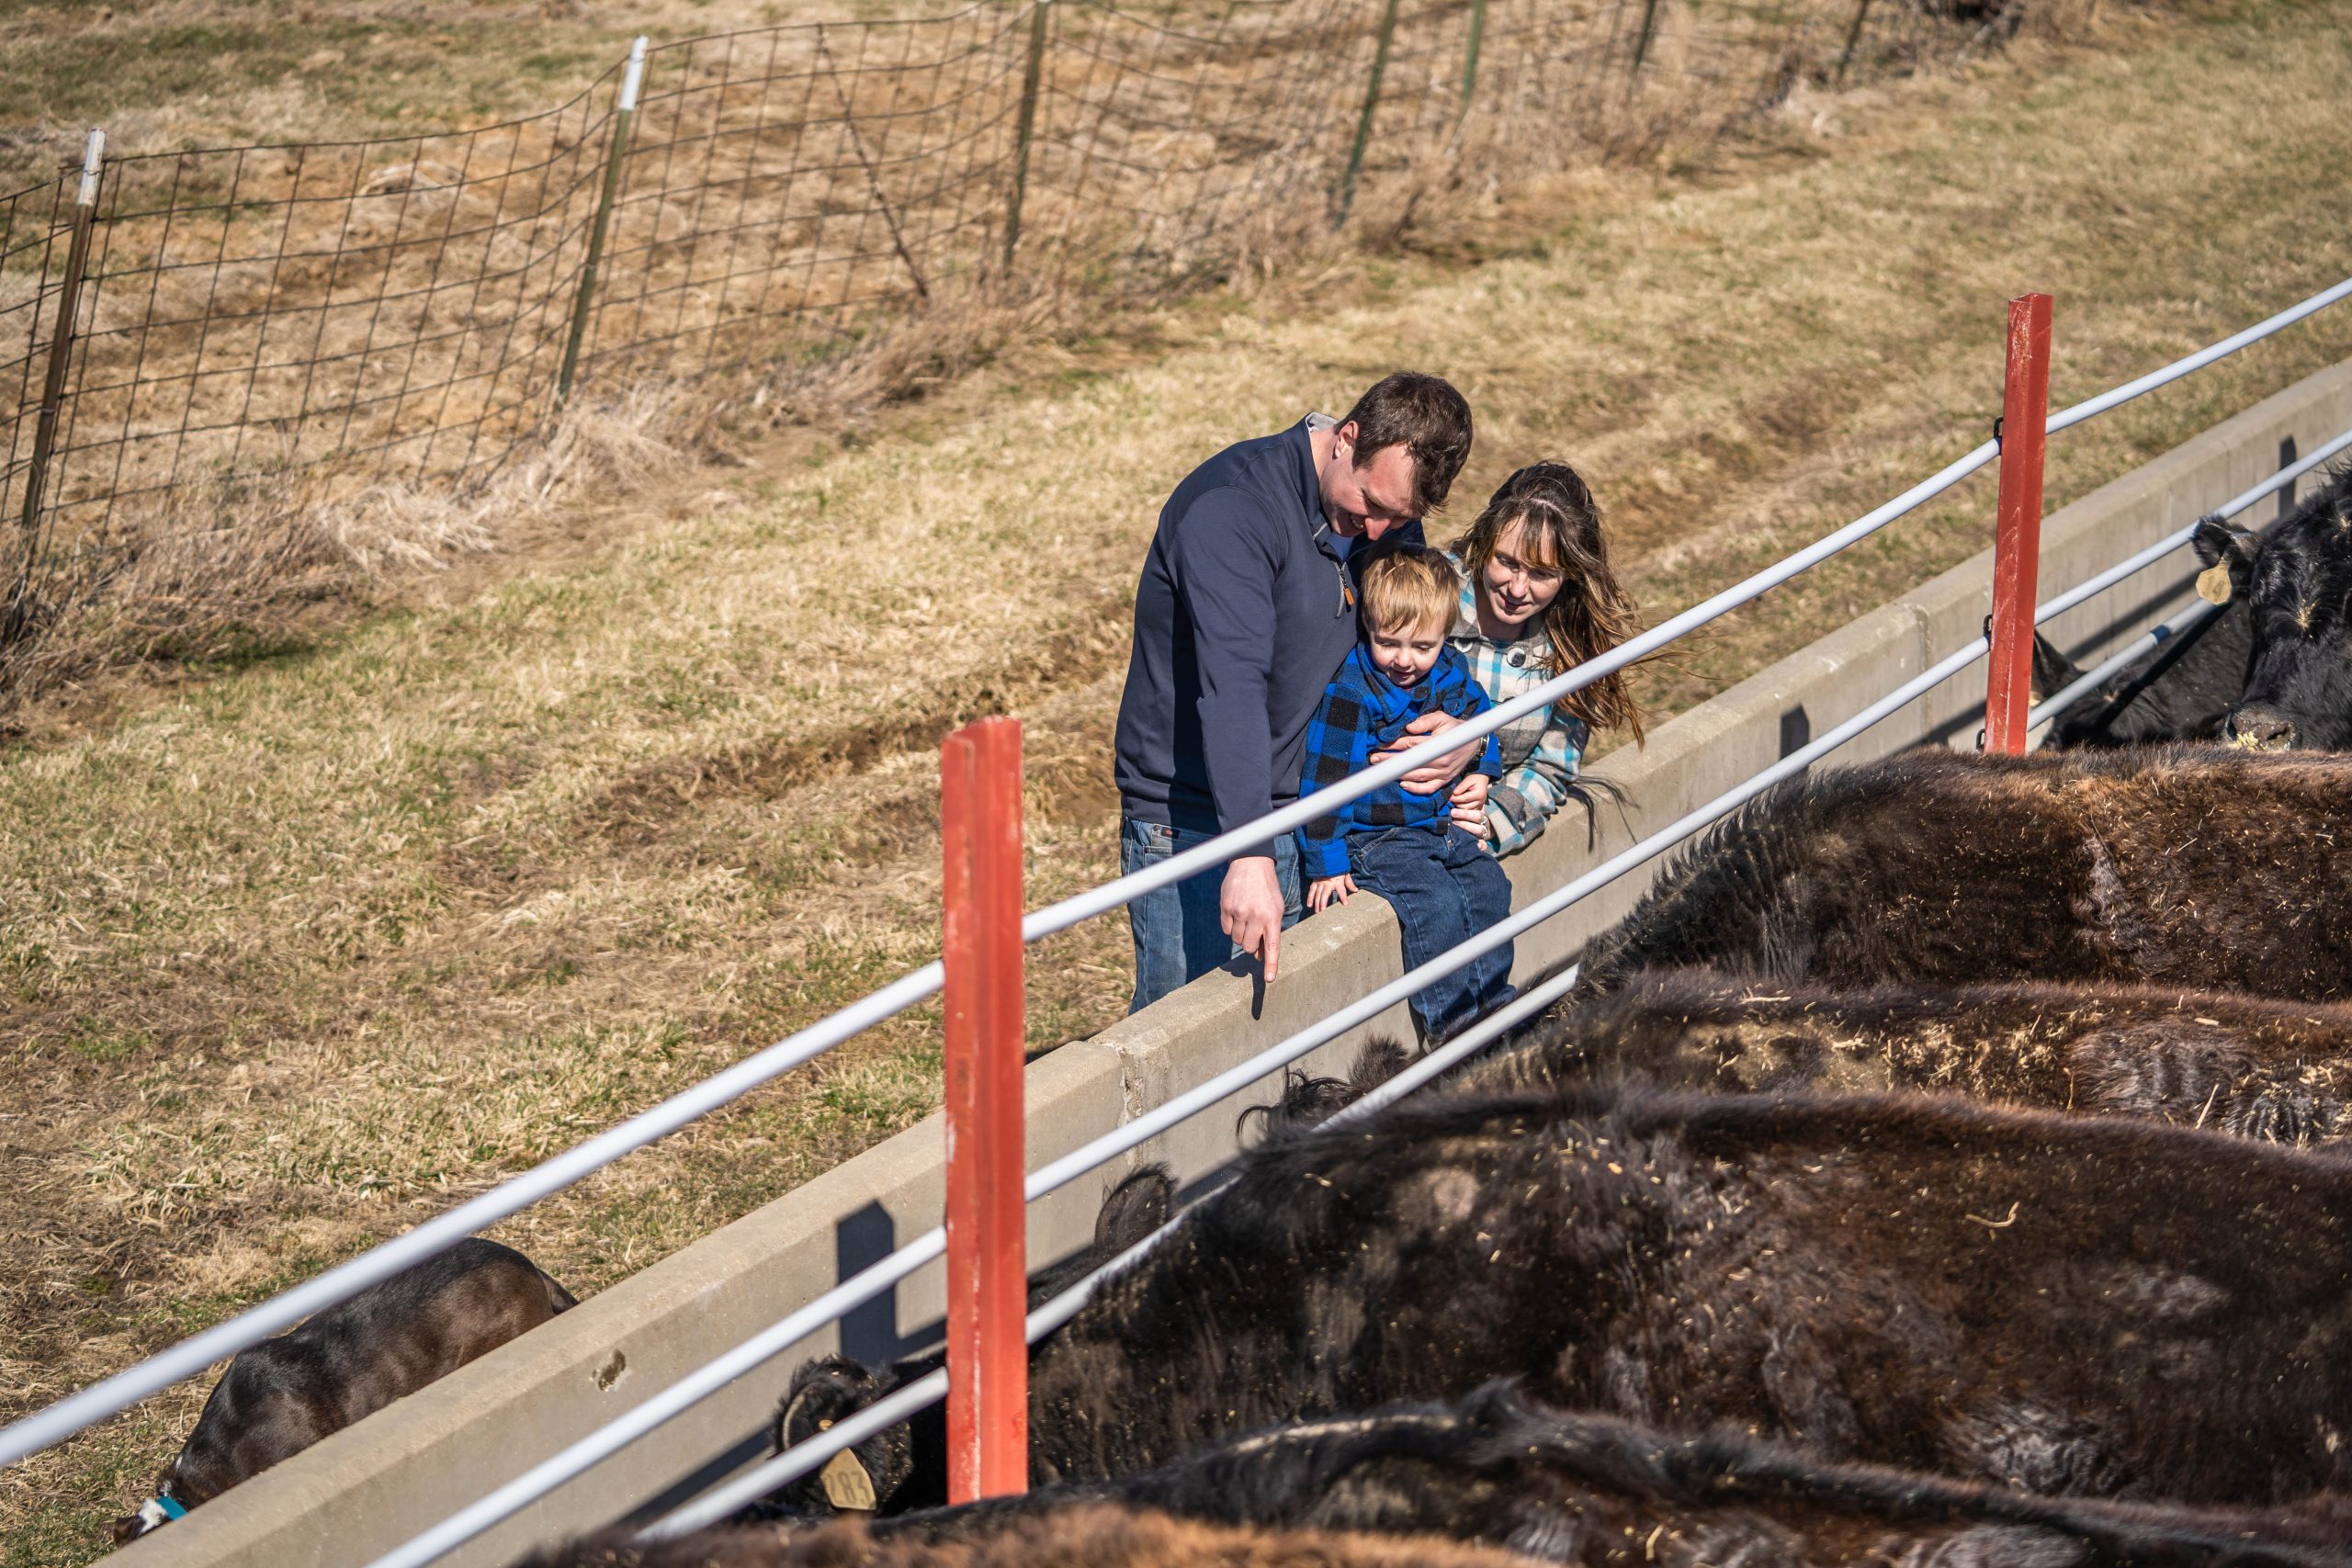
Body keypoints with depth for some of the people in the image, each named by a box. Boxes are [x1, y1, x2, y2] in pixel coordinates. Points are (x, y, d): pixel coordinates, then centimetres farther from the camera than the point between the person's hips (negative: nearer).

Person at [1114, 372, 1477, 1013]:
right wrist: (1250, 854, -41)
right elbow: (1231, 685, -32)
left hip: (1304, 814, 7)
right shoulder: (1233, 507, -21)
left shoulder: (1388, 516, 4)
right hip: (1193, 824, -7)